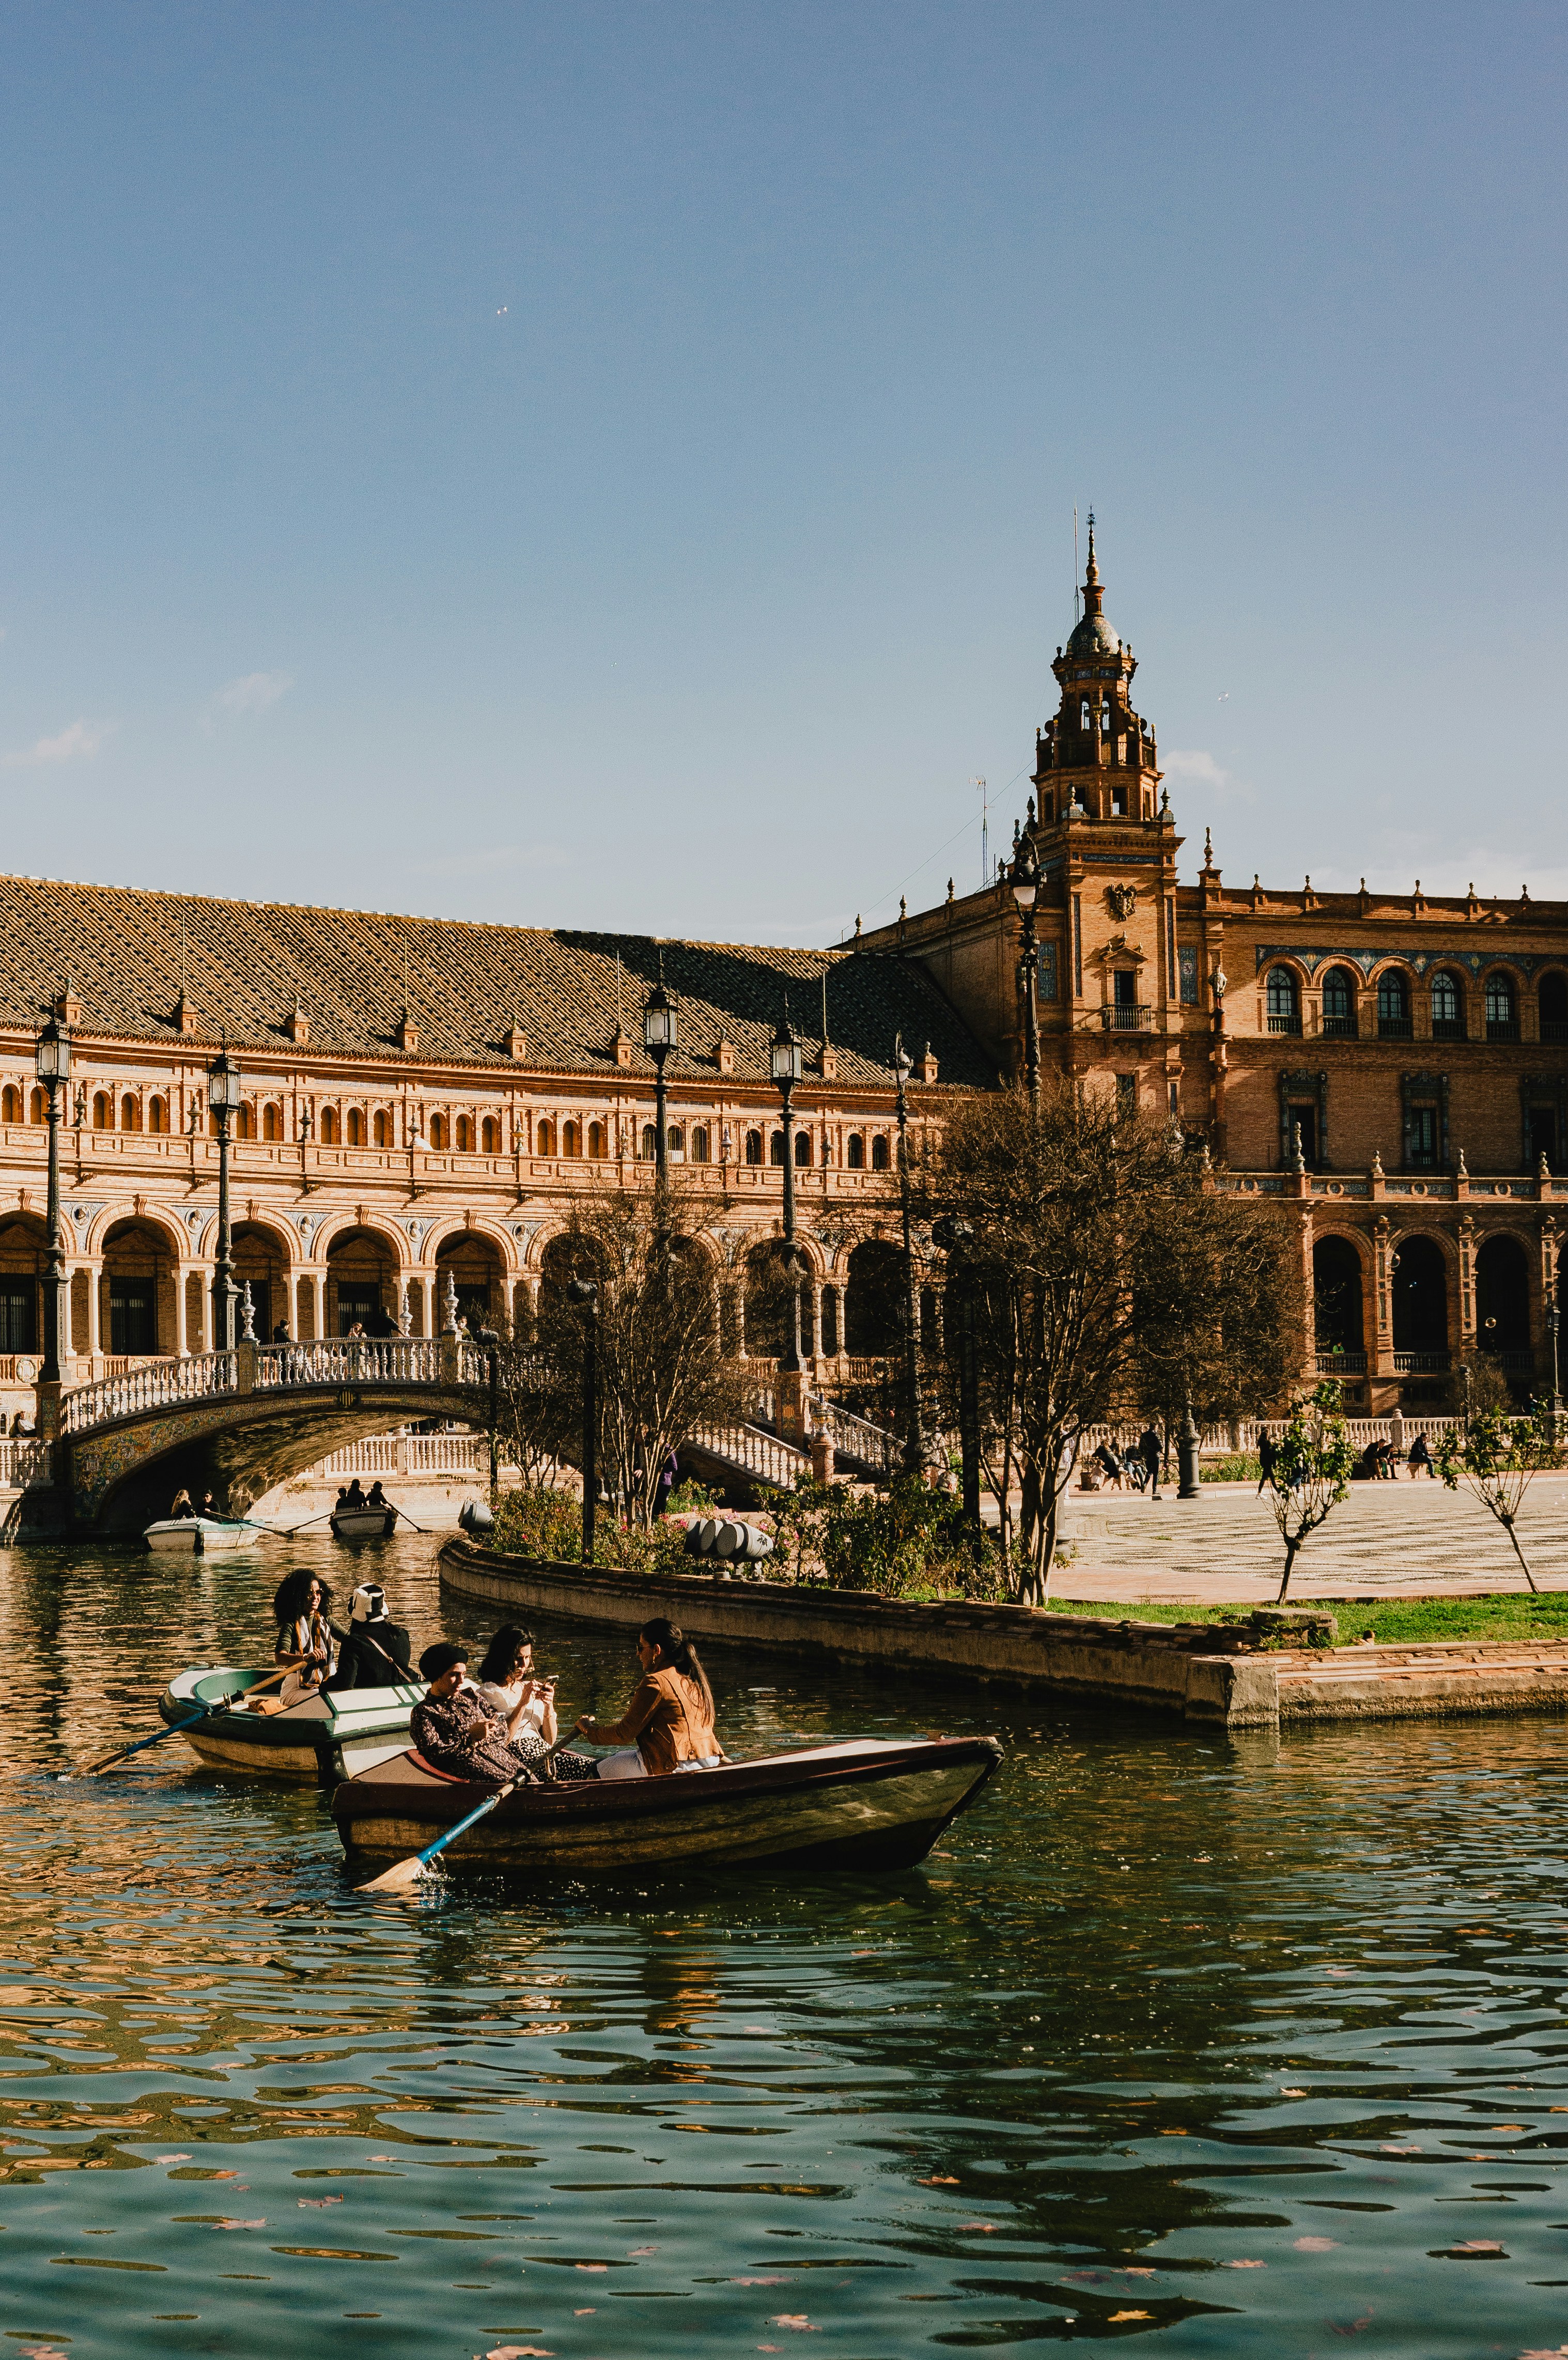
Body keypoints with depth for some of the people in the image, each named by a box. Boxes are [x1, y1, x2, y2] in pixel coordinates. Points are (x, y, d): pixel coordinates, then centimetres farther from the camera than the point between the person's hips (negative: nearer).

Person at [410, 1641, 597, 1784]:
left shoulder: (470, 1696, 27)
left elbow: (503, 1726, 24)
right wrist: (471, 1736, -10)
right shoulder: (423, 1712, 8)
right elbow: (433, 1753, -6)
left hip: (504, 1756, 7)